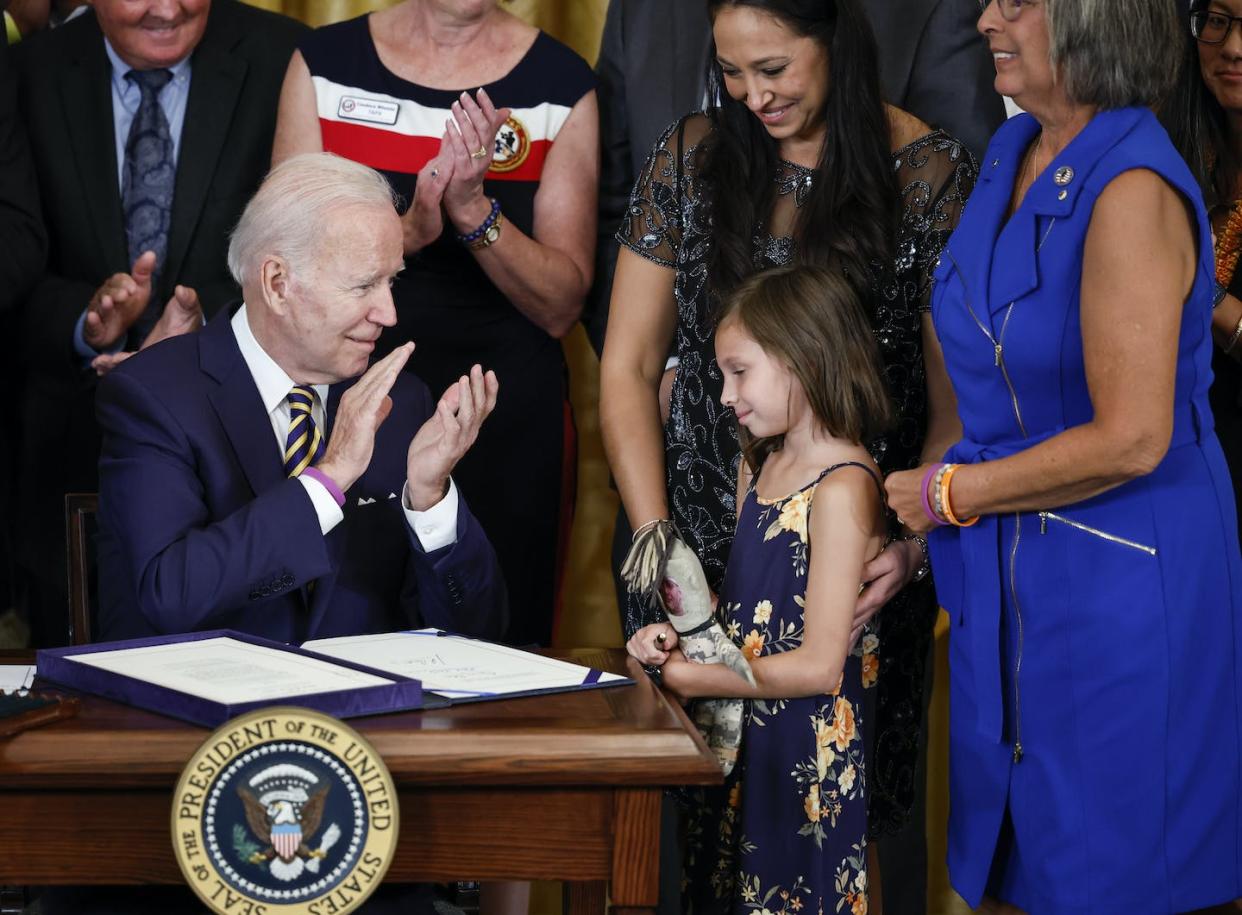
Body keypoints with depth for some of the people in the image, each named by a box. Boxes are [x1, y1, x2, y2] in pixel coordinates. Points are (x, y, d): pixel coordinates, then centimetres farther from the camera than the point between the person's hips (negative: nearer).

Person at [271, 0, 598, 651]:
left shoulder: (561, 84, 1)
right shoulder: (323, 64, 4)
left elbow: (560, 307, -2)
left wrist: (473, 208, -17)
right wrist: (409, 231, -19)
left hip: (504, 420, 0)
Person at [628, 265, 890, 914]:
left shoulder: (842, 488, -18)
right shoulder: (759, 469, 10)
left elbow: (819, 666, -20)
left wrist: (689, 677, -15)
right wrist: (680, 634, 0)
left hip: (805, 758, -8)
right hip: (739, 745, 8)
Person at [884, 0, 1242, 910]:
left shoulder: (1133, 191, -21)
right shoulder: (1012, 154, 6)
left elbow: (1130, 438, -24)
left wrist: (949, 492, -14)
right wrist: (905, 533, 12)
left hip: (1119, 575, -8)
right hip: (1006, 567, 8)